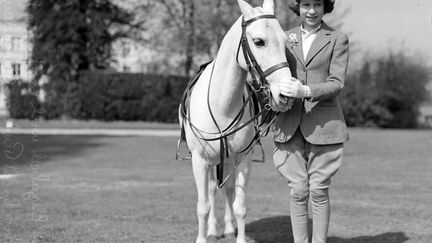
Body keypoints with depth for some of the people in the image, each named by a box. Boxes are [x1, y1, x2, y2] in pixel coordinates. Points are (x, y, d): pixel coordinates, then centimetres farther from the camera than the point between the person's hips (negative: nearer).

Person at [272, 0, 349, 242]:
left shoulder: (338, 39, 1)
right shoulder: (287, 38, 11)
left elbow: (337, 84, -8)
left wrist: (305, 91, -23)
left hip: (323, 124, -2)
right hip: (290, 124, 2)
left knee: (319, 190, 0)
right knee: (298, 191, 3)